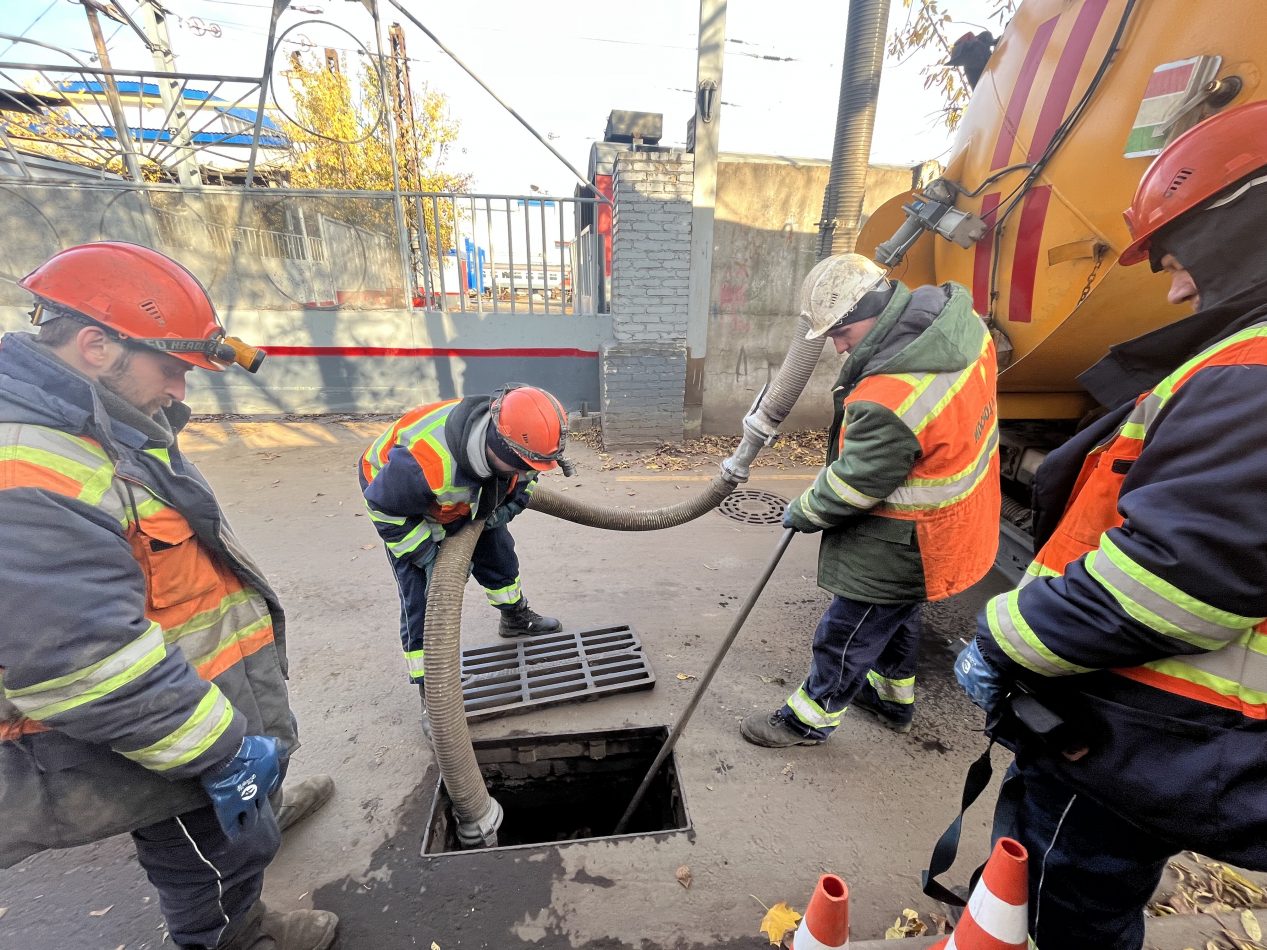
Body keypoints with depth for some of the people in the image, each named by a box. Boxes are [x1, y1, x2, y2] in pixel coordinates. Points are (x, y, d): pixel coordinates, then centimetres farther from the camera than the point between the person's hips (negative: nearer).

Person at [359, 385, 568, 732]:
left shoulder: (512, 433, -30)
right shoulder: (424, 461, -48)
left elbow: (525, 474, -4)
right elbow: (385, 509, -29)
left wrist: (512, 503, -15)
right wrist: (429, 556, -27)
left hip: (467, 494, 5)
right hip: (398, 496, -5)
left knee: (497, 551, 15)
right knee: (421, 598, -8)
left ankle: (516, 618, 45)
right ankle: (432, 696, 8)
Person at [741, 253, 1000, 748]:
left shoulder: (889, 401, -36)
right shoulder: (961, 323, -8)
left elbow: (852, 487, -24)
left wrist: (804, 511, -6)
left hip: (904, 545, -9)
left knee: (846, 635, 10)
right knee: (897, 612, 29)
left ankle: (809, 719, 33)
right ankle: (893, 697, 52)